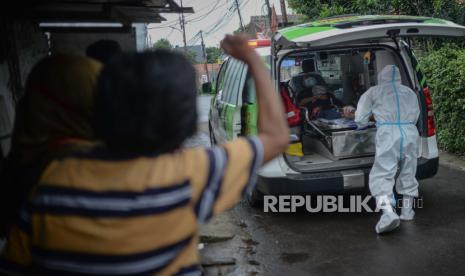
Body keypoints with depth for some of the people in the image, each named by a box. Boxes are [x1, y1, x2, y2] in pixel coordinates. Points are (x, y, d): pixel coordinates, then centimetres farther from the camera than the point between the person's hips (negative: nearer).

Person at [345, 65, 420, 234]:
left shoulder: (374, 92, 15)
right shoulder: (409, 92, 25)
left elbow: (360, 121, 11)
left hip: (387, 133, -4)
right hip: (410, 133, 4)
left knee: (382, 175, -5)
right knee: (408, 174, 18)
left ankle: (388, 212, -24)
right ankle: (407, 211, 28)